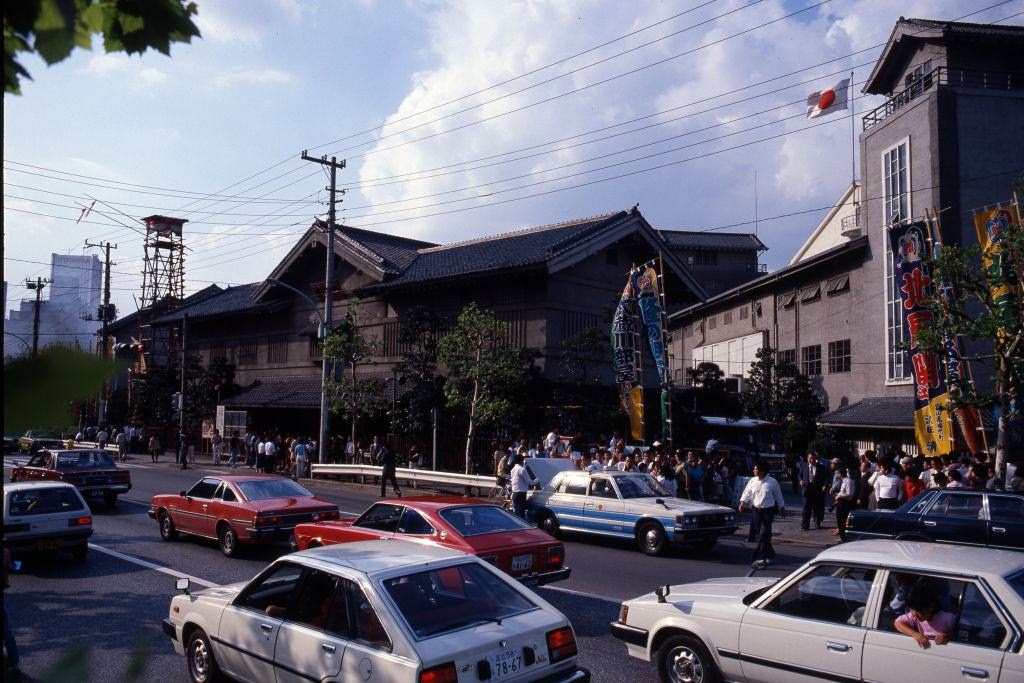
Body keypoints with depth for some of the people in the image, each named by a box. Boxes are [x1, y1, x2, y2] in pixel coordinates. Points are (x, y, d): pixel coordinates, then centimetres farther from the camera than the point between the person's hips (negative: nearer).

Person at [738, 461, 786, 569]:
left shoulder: (772, 482, -9)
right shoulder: (753, 481, 0)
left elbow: (778, 496, 3)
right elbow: (747, 493, 2)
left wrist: (782, 508, 12)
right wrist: (743, 502, -15)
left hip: (768, 511, -4)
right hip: (756, 510, 4)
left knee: (763, 535, -9)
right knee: (760, 534, 12)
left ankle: (760, 559, -8)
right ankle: (770, 555, 32)